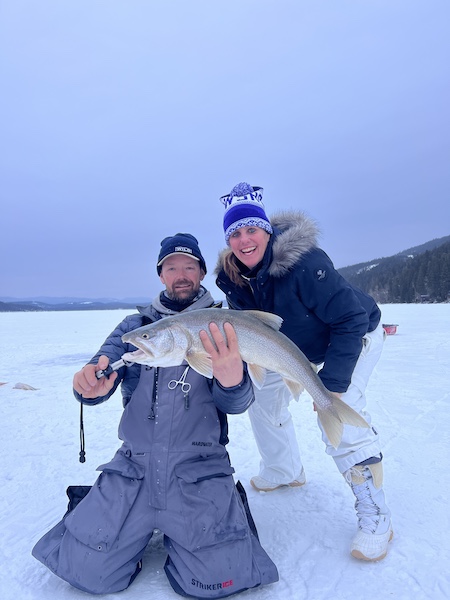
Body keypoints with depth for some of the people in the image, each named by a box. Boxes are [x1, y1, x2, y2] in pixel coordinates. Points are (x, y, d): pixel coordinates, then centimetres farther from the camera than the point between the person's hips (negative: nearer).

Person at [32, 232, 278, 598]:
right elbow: (104, 372, 0)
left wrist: (231, 379, -36)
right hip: (134, 467, 2)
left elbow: (236, 404, -11)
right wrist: (93, 385, -26)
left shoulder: (221, 326, -1)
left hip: (200, 471, -2)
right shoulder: (136, 325, 7)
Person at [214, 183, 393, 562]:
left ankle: (375, 518, -4)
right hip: (298, 349, 7)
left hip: (354, 338, -6)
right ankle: (284, 472, 32)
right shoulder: (233, 276, -14)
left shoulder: (304, 262, -35)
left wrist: (332, 382, -34)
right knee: (262, 399, 9)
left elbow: (351, 319, -32)